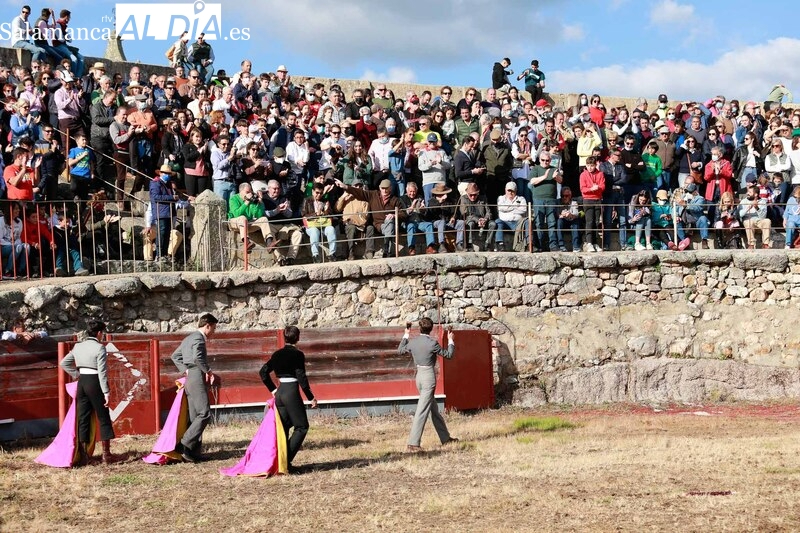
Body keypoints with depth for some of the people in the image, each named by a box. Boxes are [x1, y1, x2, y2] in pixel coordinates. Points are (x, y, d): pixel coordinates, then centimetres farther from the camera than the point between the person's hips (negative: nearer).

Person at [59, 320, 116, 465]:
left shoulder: (78, 347, 9)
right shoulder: (99, 348, -10)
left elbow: (63, 363, 14)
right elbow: (102, 372, -15)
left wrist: (77, 374, 14)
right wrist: (106, 392, -14)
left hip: (82, 382, 6)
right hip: (95, 383, -6)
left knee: (83, 419, 9)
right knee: (103, 418, 5)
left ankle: (83, 456, 8)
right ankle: (106, 454, 4)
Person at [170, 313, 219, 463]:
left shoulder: (189, 338, 20)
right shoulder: (198, 338, -10)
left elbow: (175, 356, 25)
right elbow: (197, 357, -27)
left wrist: (185, 370, 14)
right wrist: (208, 371, -14)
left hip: (190, 379, 10)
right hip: (197, 379, -10)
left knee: (195, 417, 9)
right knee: (205, 414, -12)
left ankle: (193, 451, 8)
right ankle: (185, 445, -16)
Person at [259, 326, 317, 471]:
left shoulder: (277, 354, 10)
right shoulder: (298, 354, -9)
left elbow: (263, 372, 13)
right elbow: (301, 377, -13)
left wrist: (272, 389, 19)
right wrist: (311, 398, -7)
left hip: (279, 393, 7)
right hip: (292, 392, -7)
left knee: (283, 427, 14)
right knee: (301, 427, 1)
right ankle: (287, 460, -10)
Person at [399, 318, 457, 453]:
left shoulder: (412, 342, 1)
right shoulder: (432, 343, -15)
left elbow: (400, 351, 20)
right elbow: (448, 355, -2)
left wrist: (406, 335, 28)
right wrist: (450, 340, 12)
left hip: (419, 375, 7)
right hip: (429, 376, -7)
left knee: (434, 410, 18)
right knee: (422, 411, -8)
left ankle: (445, 438, 29)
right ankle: (412, 444, -12)